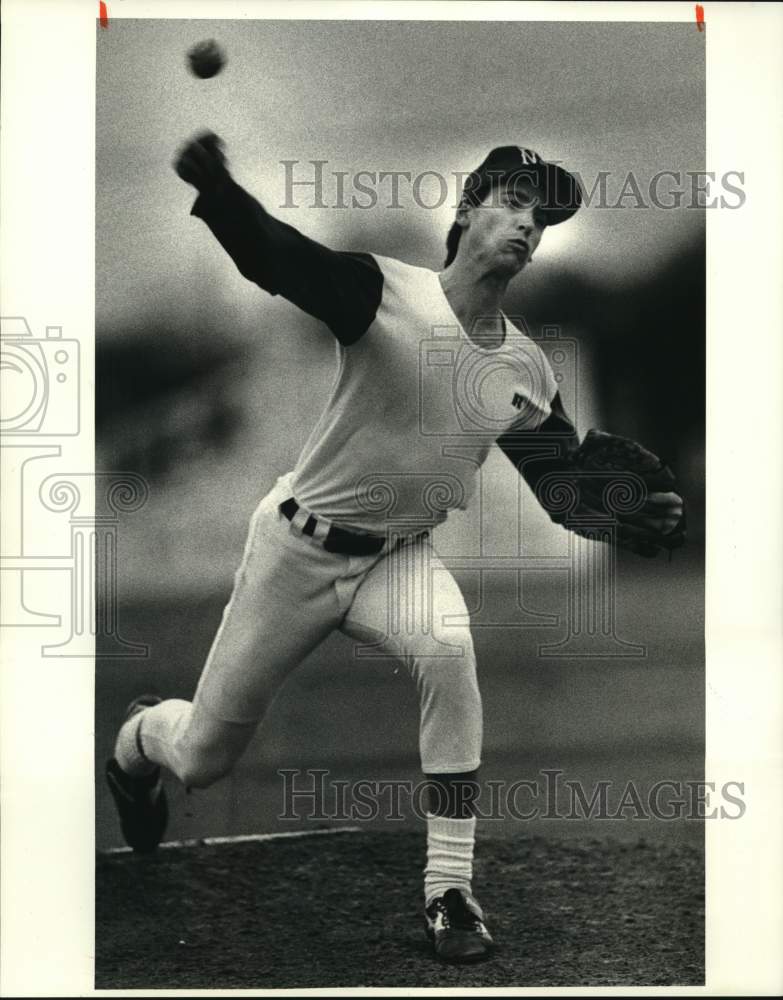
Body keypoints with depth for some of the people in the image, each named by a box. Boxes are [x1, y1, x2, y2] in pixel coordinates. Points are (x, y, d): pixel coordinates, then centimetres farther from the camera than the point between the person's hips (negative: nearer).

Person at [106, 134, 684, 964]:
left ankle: (450, 892, -21)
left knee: (449, 649, -33)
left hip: (399, 559, 3)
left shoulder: (528, 372, -4)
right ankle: (139, 736, 49)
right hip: (297, 547, -3)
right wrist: (213, 184, -58)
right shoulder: (385, 292, -19)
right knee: (202, 759, 8)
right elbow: (280, 258, -37)